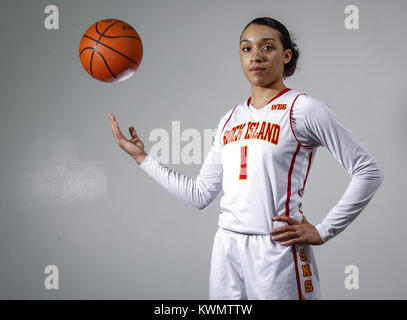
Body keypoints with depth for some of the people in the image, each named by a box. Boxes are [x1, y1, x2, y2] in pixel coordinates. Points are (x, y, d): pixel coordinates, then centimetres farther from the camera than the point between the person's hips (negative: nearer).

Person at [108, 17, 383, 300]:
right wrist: (143, 158, 15)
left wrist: (322, 232, -9)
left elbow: (368, 171, -8)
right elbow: (200, 194, 14)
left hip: (277, 252, -5)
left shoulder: (302, 108, -5)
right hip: (227, 249, 6)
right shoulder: (230, 120, 13)